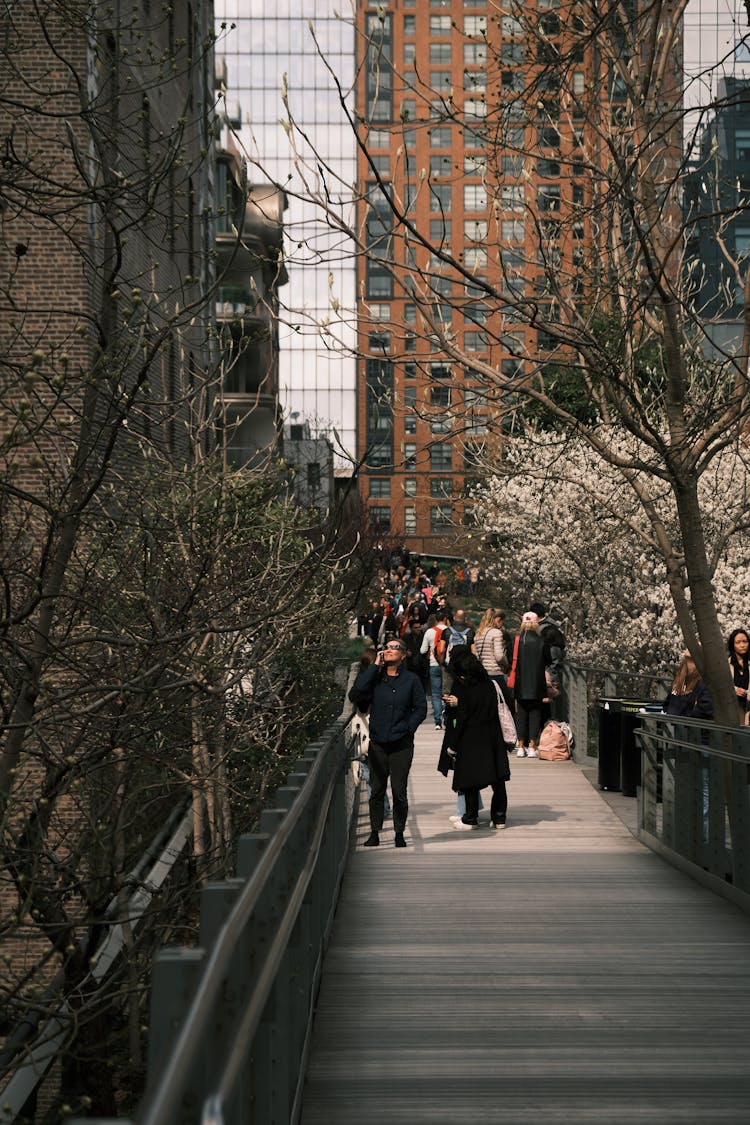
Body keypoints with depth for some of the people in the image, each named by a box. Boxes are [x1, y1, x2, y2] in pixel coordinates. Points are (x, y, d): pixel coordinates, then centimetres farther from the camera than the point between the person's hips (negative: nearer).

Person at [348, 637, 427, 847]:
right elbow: (355, 695, -12)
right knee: (377, 790, 5)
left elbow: (421, 708, 7)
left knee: (399, 791, -2)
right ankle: (374, 833, 14)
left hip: (402, 744, -2)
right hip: (378, 743, 2)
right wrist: (374, 667, -9)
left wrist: (408, 728, -7)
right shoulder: (374, 678, 5)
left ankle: (399, 833, 9)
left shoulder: (411, 680, 3)